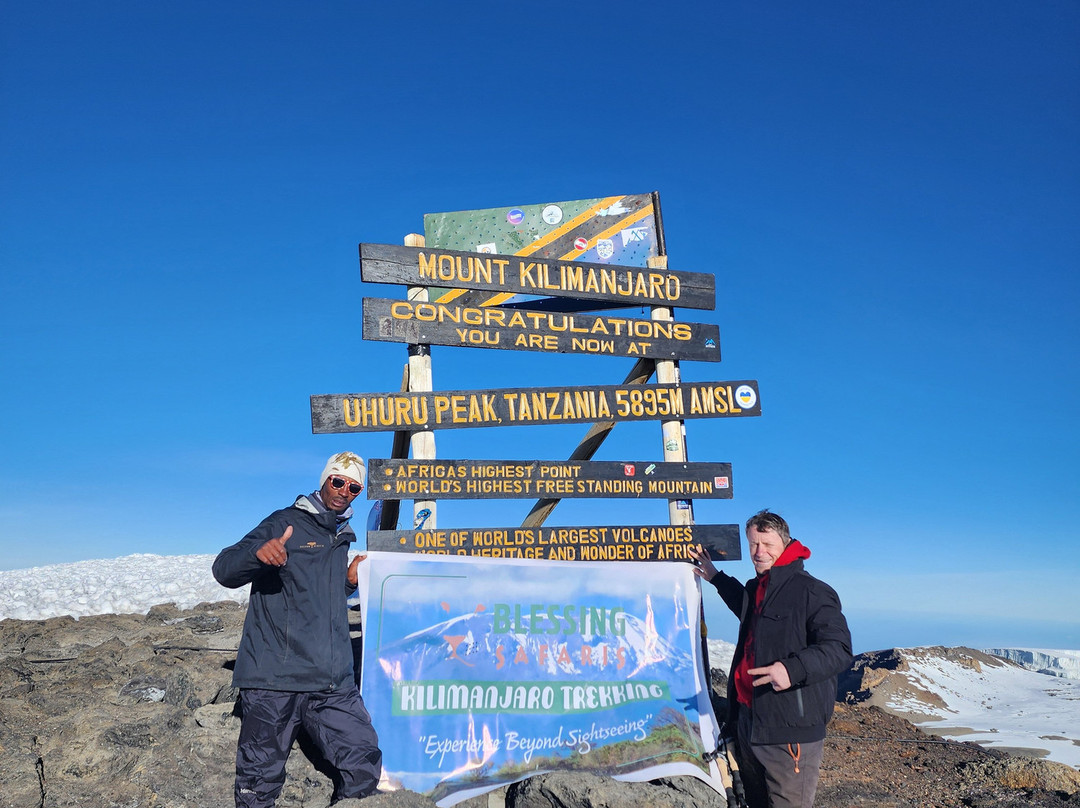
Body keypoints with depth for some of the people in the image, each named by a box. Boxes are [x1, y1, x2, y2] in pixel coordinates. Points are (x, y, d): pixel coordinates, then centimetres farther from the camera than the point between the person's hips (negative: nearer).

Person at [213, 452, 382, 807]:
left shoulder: (342, 537, 18)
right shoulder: (286, 523, -1)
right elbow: (224, 569, -11)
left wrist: (349, 581, 10)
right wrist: (258, 552, -32)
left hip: (334, 685, 5)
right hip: (274, 679, -5)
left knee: (366, 770, -2)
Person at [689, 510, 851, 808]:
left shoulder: (811, 591, -13)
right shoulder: (755, 588, 14)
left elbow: (839, 648, -20)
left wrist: (794, 668, -35)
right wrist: (717, 578, 37)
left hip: (789, 730, -8)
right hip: (748, 723, 9)